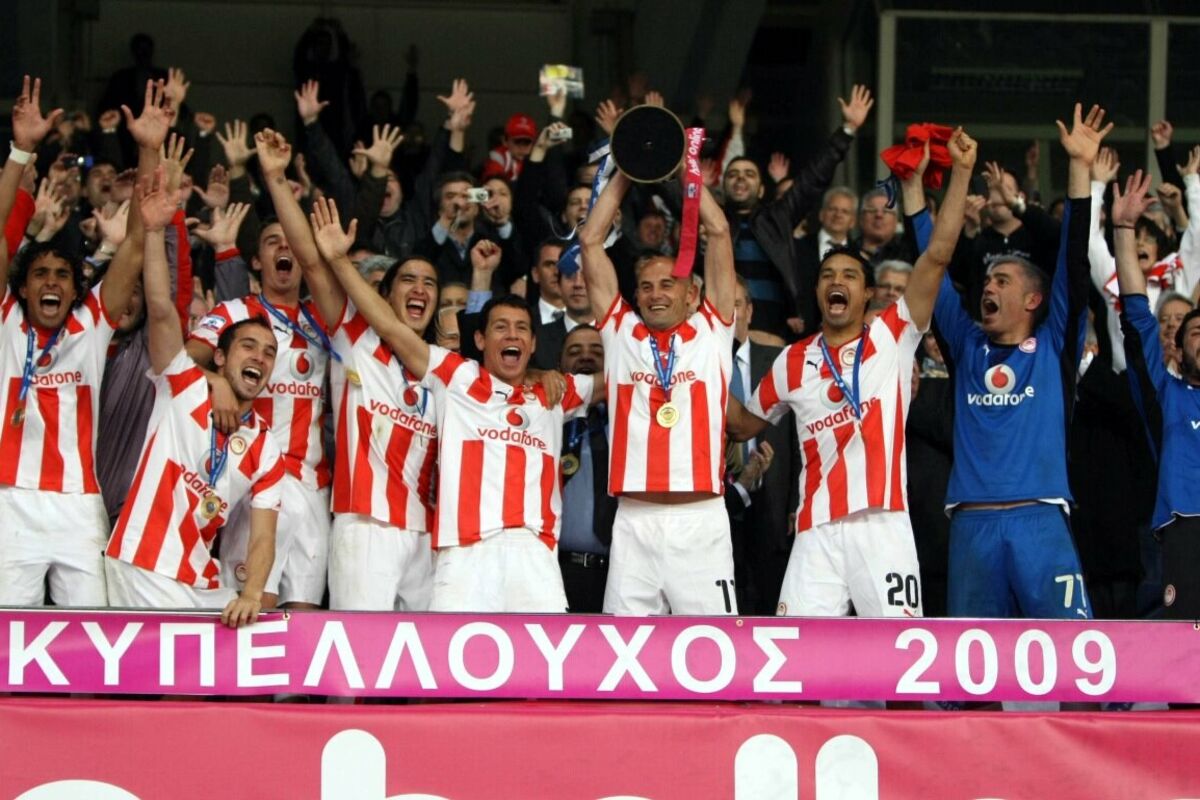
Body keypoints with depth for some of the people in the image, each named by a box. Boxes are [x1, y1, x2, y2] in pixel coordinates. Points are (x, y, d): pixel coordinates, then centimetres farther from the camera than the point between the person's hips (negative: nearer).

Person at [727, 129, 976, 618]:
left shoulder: (892, 338, 5)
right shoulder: (794, 362, 14)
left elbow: (937, 255, -4)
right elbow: (747, 425, 25)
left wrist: (961, 172, -10)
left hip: (882, 526, -3)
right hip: (817, 534, 3)